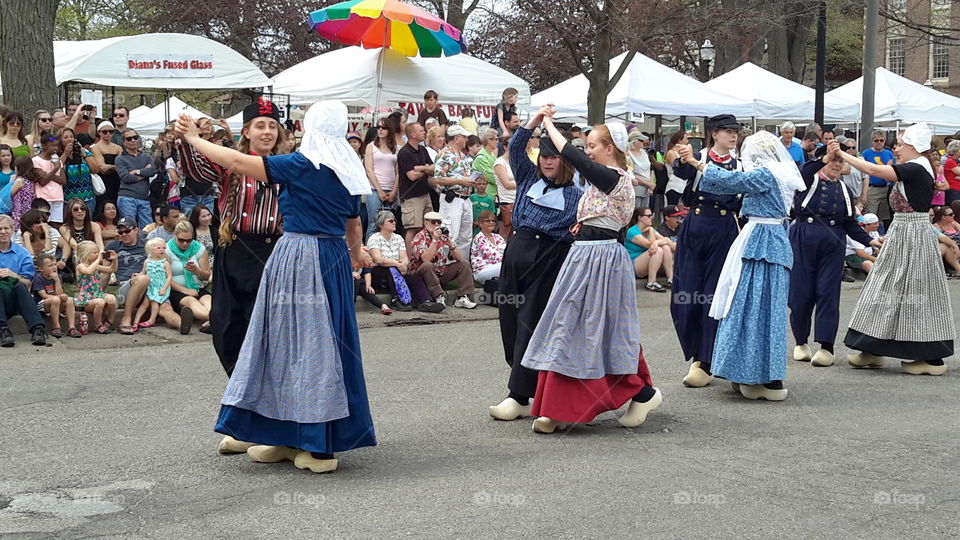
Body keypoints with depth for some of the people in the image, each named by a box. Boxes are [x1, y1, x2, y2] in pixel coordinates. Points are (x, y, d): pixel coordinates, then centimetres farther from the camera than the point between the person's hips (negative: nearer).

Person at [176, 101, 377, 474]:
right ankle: (304, 439, 19)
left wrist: (193, 139, 5)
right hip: (333, 259, 7)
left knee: (294, 341, 0)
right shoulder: (348, 174, 9)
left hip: (298, 257, -7)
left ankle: (317, 448, 4)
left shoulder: (300, 166, -11)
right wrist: (357, 253, 43)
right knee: (325, 342, 10)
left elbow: (236, 162, -9)